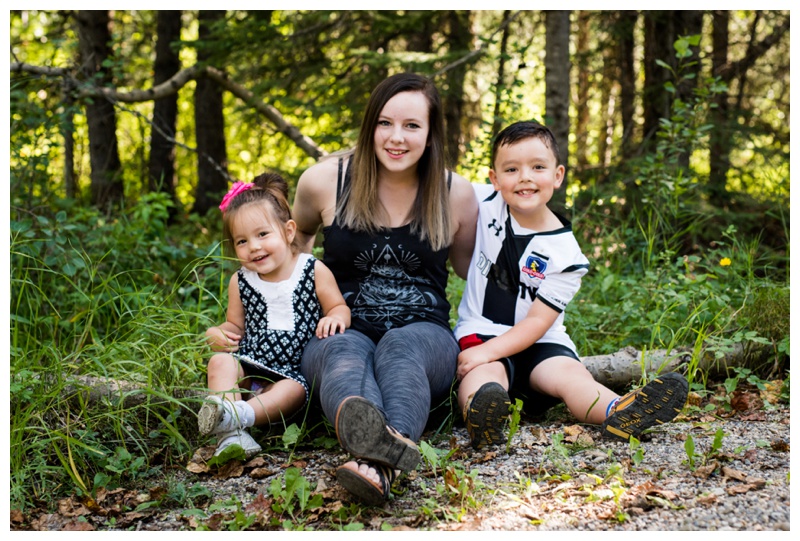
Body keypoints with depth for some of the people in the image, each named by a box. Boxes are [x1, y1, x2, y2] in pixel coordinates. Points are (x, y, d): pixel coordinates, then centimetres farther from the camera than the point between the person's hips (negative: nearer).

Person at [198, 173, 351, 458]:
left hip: (292, 372, -2)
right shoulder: (240, 282, 8)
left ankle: (237, 414, -51)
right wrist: (217, 333, -4)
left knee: (293, 391, -34)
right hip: (248, 364, 2)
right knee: (220, 361, -28)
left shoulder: (315, 271, 0)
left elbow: (339, 307, 7)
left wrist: (335, 317, -18)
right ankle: (230, 435, -44)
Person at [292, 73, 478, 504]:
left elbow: (474, 270, 23)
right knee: (344, 352, -39)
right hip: (343, 329, 0)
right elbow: (298, 236, 25)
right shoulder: (325, 182, 3)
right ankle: (377, 442, -75)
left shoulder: (456, 196, 6)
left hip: (424, 334, 0)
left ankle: (379, 466, -70)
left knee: (400, 348, -38)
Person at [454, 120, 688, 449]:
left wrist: (490, 350, -25)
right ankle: (481, 417, -67)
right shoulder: (486, 203, 0)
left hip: (535, 342, 1)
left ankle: (618, 413, -59)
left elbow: (538, 321, -11)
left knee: (570, 373, -30)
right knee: (483, 374, -34)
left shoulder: (563, 253, -7)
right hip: (480, 332, 0)